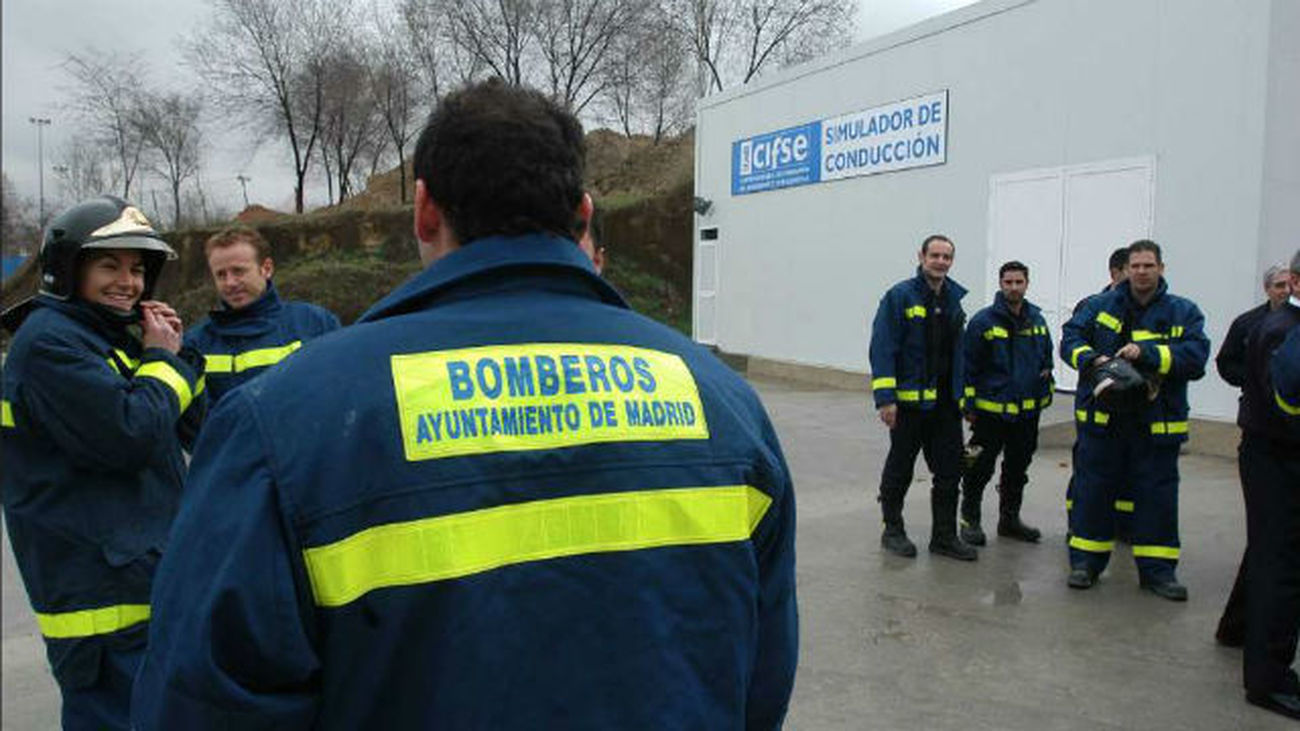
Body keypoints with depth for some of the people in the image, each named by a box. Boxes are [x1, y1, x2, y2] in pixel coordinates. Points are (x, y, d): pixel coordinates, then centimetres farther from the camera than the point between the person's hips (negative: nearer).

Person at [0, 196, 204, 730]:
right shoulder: (49, 341, -13)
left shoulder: (113, 337, 16)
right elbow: (128, 436, -24)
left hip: (145, 580, 10)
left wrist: (175, 354, 2)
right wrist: (162, 360, -9)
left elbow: (190, 429, 15)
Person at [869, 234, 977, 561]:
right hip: (910, 400, -5)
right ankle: (893, 531, 25)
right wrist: (885, 398, -20)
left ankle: (944, 536, 21)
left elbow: (964, 350, 12)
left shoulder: (957, 299, 8)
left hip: (946, 402, 5)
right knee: (900, 469, 9)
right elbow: (882, 349, -14)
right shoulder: (900, 296, -10)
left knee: (949, 471, 9)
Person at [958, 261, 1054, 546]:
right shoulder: (983, 321, -9)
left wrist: (1045, 393, 15)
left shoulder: (1037, 319, 8)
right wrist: (969, 405, -10)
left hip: (1028, 410, 6)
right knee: (981, 468, 1)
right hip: (991, 409, -6)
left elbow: (1047, 358, 20)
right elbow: (968, 365, -8)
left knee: (1018, 468, 15)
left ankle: (1010, 519, 29)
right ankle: (970, 519, 15)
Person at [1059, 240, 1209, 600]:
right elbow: (1070, 338, 2)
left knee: (1158, 494, 7)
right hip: (1102, 417, 0)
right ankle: (1085, 560, 18)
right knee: (1093, 489, 6)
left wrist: (1147, 352, -22)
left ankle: (1157, 568, 19)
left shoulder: (1183, 312, 1)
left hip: (1157, 422, 0)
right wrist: (1092, 359, -17)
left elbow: (1195, 356, -11)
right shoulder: (1101, 305, 5)